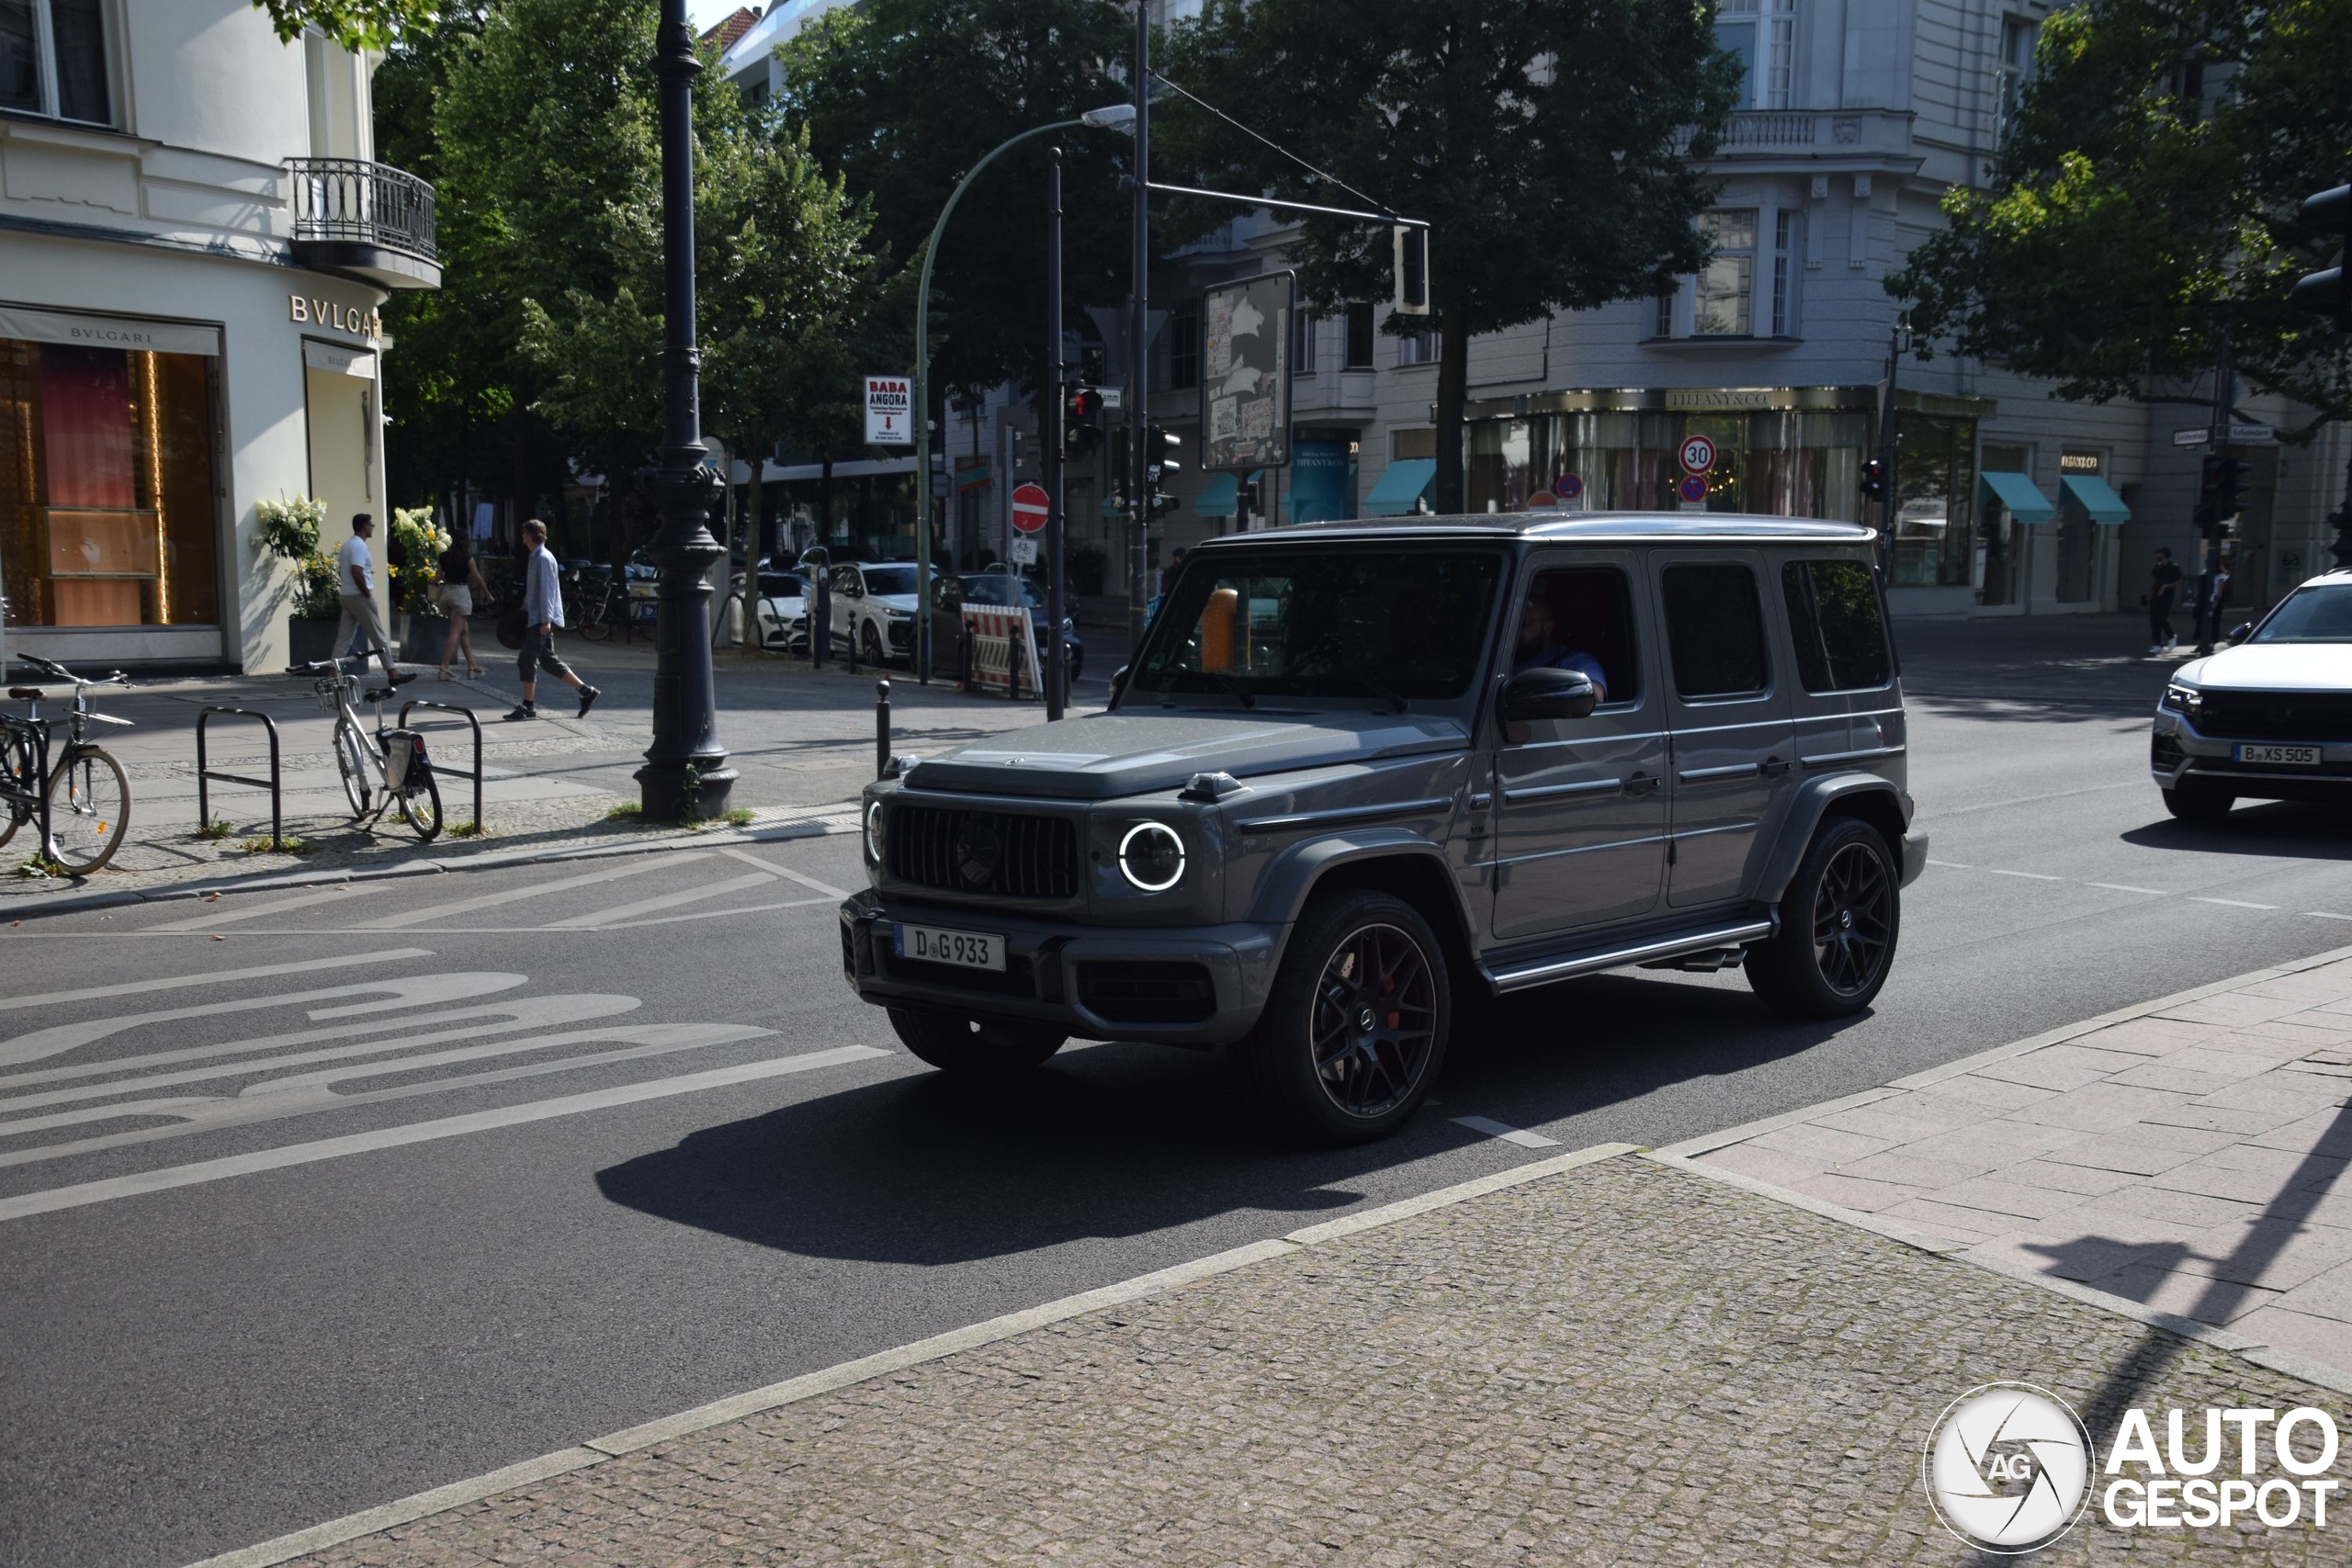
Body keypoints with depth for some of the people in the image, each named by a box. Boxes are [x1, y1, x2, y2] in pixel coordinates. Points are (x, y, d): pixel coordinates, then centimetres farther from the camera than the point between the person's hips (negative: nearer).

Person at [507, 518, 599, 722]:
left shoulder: (543, 558, -13)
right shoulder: (535, 557, 17)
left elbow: (546, 590, -18)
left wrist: (545, 620, -21)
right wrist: (524, 611, 22)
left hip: (541, 619, -10)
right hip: (535, 618, 10)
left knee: (528, 659, -8)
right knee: (548, 660, 11)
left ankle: (528, 707, -3)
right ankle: (587, 692, 12)